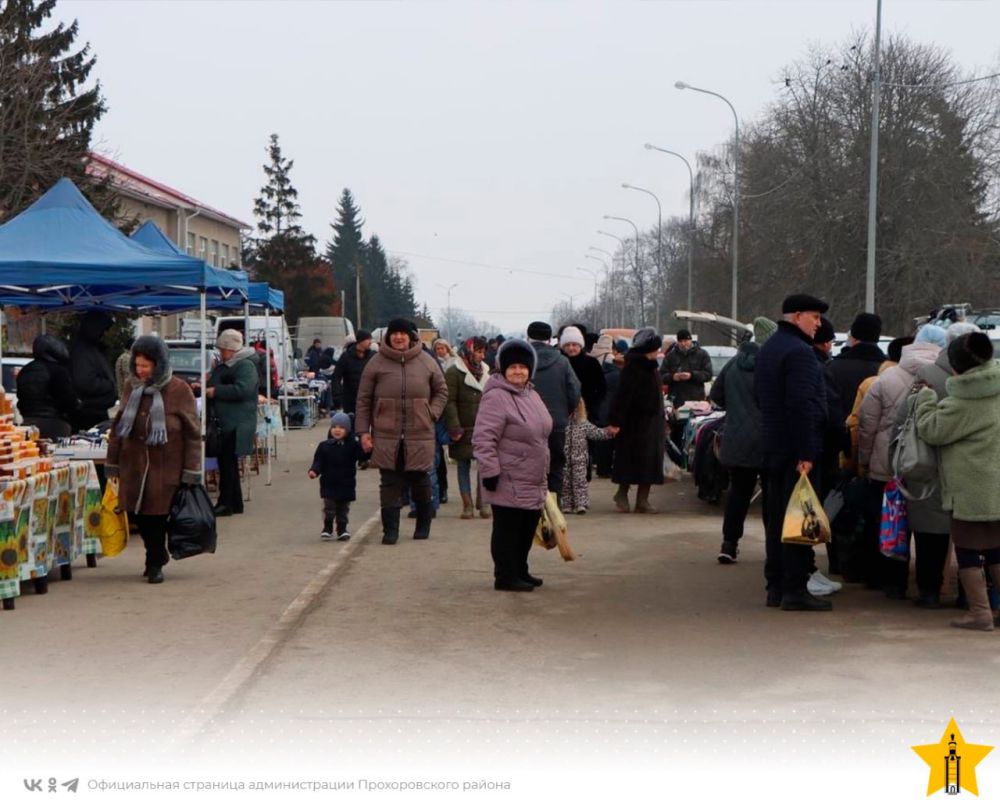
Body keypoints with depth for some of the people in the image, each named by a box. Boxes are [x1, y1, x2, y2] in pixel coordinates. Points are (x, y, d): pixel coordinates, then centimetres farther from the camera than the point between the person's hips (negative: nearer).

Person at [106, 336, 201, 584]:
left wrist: (191, 470, -9)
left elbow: (192, 433, -5)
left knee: (157, 515, -2)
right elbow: (118, 424, 14)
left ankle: (155, 564, 15)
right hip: (133, 464, 4)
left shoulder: (179, 390, -6)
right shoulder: (132, 387, 7)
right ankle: (157, 555, 27)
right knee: (136, 515, 4)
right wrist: (112, 463, 12)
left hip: (166, 466, -4)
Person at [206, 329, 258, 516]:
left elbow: (242, 389, -25)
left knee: (228, 461, -8)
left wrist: (215, 391, -19)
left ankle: (226, 503, -5)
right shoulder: (222, 365, 18)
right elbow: (215, 385, 32)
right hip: (224, 422, 9)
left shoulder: (246, 366, -11)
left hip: (236, 424, -9)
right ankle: (235, 503, 19)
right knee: (228, 462, 12)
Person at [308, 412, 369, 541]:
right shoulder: (324, 446, 0)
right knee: (329, 508, -1)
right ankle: (327, 529, 10)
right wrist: (314, 471, -19)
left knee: (343, 509, 10)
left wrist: (366, 450, -33)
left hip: (346, 484, 0)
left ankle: (342, 529, 20)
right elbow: (318, 461, -1)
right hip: (329, 484, 0)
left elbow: (362, 457, -12)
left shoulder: (352, 445, -3)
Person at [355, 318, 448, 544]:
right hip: (386, 435, -1)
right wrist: (364, 431, -1)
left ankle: (423, 525, 27)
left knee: (420, 481, 9)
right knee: (390, 483, -1)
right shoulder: (377, 363, 0)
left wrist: (432, 413, 1)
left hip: (420, 435, 1)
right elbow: (364, 399, 4)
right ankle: (390, 529, 4)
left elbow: (441, 391, 16)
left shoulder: (426, 362, 4)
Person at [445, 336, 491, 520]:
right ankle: (467, 505, 8)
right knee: (464, 467, 4)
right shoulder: (454, 372, -5)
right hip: (464, 429, -4)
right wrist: (454, 429, -17)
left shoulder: (485, 371, 13)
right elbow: (450, 402, -11)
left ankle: (483, 503, 8)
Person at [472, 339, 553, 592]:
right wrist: (490, 471, -22)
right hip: (509, 483, -9)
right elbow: (483, 439, -21)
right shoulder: (496, 398, -17)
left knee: (527, 530, 15)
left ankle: (520, 571, 27)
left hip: (533, 483, 9)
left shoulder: (531, 395, 14)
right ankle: (506, 577, 5)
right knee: (507, 531, -2)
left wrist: (544, 470, 26)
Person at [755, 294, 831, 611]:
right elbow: (801, 405, -23)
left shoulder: (768, 349, 16)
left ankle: (775, 586, 17)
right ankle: (795, 588, -5)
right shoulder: (799, 352, -16)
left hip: (772, 446, 10)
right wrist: (806, 453, -24)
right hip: (796, 449, -10)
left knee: (777, 517, 13)